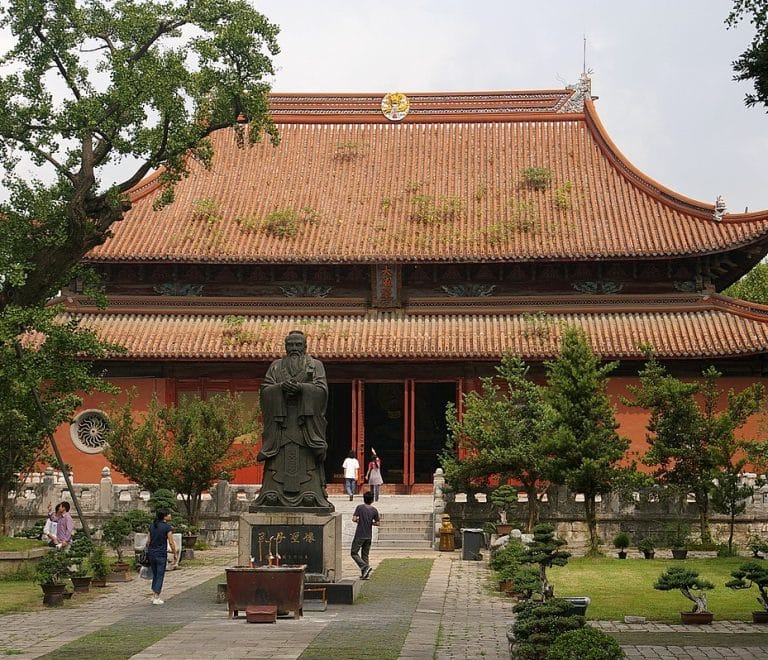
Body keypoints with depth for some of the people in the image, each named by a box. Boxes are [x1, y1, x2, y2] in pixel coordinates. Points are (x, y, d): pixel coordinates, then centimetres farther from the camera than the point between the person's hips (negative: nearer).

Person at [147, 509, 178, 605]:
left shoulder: (152, 526, 8)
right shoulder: (167, 527, -11)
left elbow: (148, 541, 10)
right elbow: (171, 543, -11)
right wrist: (175, 555, -2)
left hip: (151, 553, 6)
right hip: (161, 554, -6)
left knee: (155, 575, 18)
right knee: (160, 576, 2)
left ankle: (154, 596, 21)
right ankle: (156, 598, -1)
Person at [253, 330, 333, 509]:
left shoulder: (315, 365, 13)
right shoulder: (276, 366, 18)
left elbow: (322, 390, -2)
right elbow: (265, 390, 5)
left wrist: (300, 387, -15)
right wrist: (281, 386, -13)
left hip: (306, 420, -1)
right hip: (280, 420, 1)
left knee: (306, 462, -9)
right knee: (279, 461, -6)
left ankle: (311, 495, -11)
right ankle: (272, 496, -8)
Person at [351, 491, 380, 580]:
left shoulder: (359, 507, -10)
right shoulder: (374, 510, -1)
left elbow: (354, 519, -16)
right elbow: (377, 523, 2)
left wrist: (358, 520, 4)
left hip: (359, 535, -4)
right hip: (369, 536, 4)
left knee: (354, 553, 5)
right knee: (365, 555, 14)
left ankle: (365, 566, -14)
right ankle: (365, 574, 11)